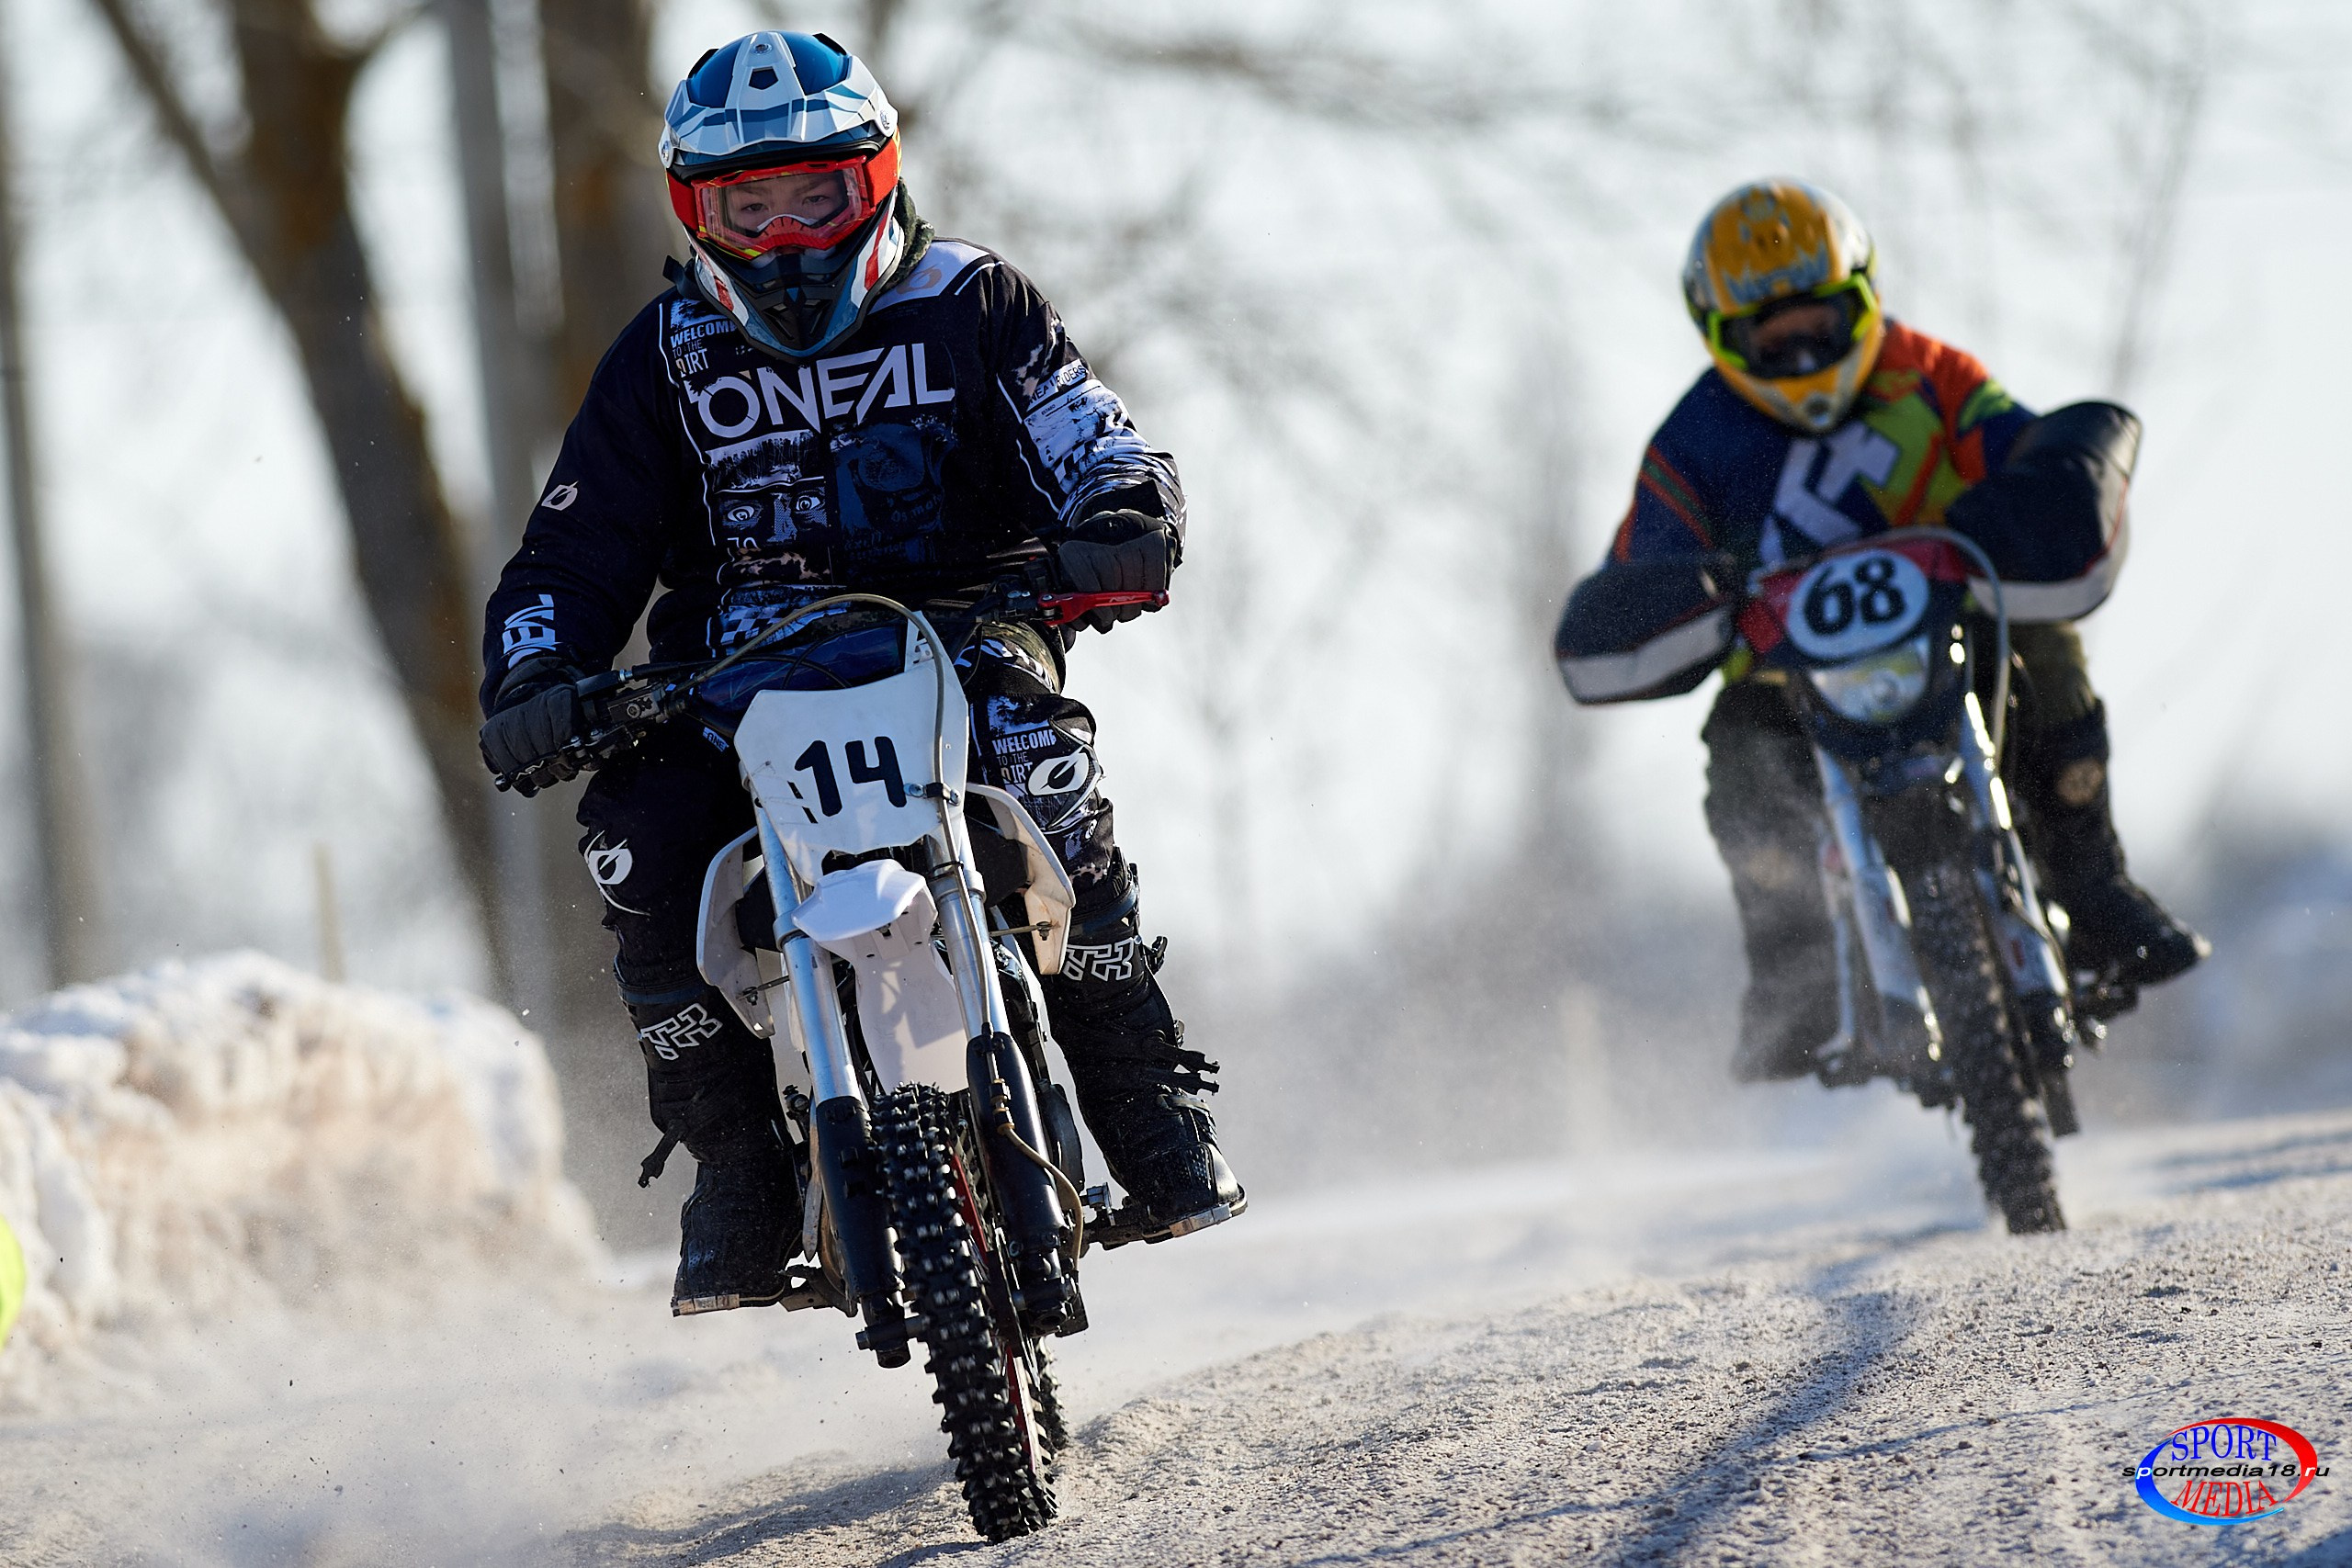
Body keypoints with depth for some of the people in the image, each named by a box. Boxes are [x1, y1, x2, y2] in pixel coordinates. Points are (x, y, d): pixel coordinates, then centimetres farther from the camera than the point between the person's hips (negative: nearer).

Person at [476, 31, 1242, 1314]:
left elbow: (1088, 439, -1)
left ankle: (1151, 1102, -23)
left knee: (1036, 760, -35)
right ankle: (736, 1168, -13)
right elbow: (574, 551, 11)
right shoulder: (663, 361, 12)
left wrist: (1121, 523, -26)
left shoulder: (969, 305, 7)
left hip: (959, 631, -2)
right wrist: (532, 681, -10)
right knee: (634, 835, -26)